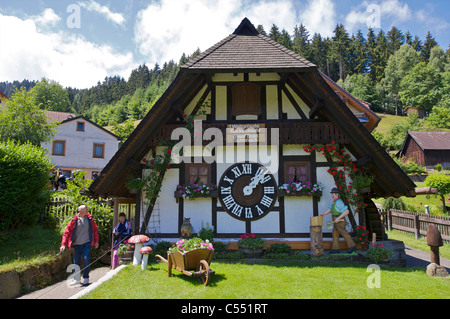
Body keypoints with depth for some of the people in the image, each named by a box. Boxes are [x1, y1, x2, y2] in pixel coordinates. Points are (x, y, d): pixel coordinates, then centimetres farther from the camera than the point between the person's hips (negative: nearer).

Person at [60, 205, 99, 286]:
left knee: (86, 259, -9)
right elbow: (67, 232, 0)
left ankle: (86, 278, 4)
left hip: (86, 243, 0)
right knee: (76, 261, 5)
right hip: (77, 244, 0)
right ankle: (77, 279, 20)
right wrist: (63, 244, -8)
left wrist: (96, 241, 11)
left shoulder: (90, 219, 4)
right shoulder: (74, 220, -1)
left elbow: (95, 229, 13)